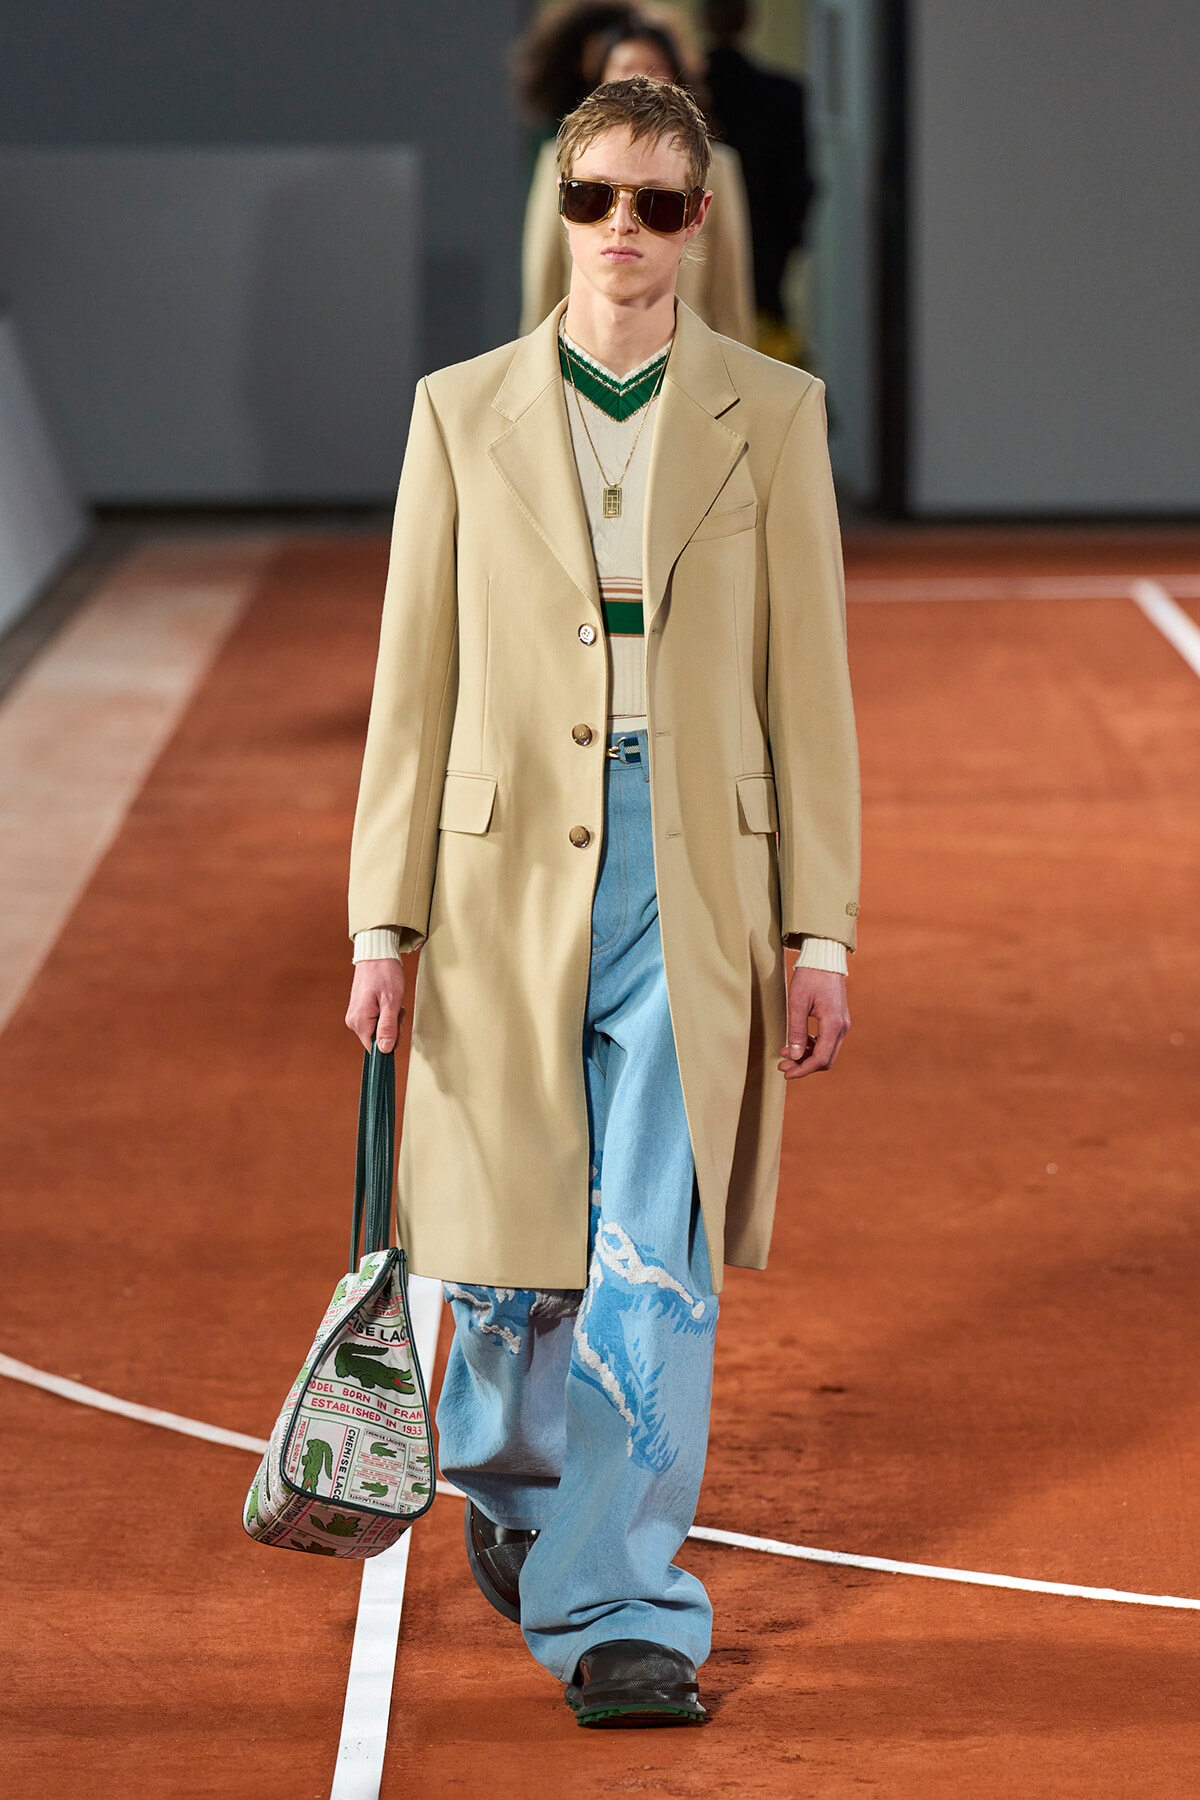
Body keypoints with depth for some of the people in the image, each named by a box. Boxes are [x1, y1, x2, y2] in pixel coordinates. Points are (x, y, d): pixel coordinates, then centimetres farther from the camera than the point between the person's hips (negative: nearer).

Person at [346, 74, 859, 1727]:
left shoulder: (772, 415, 3)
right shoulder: (464, 412, 5)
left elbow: (809, 685, 3)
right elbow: (414, 686, 5)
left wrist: (820, 933, -1)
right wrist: (385, 923, 1)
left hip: (694, 883, -1)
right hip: (509, 878, 1)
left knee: (657, 1269, -8)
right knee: (514, 1261, 9)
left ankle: (615, 1616, -1)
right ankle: (507, 1473, 40)